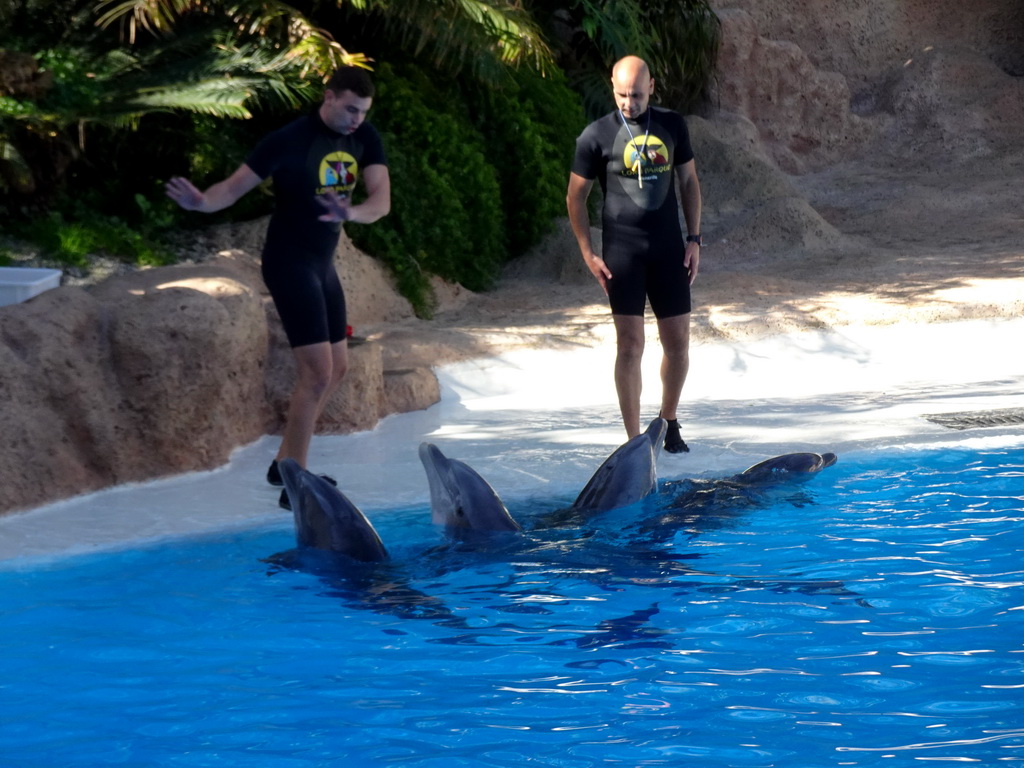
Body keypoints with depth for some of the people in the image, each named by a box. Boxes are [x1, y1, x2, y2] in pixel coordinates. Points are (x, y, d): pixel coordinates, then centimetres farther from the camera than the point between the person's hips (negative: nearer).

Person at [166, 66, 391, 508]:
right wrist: (202, 202, -41)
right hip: (288, 263, -8)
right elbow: (235, 186, -19)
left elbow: (381, 201, -13)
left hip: (323, 264, 8)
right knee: (317, 372, -14)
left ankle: (284, 464, 29)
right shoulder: (289, 140, -18)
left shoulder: (365, 139, -1)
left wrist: (353, 213, -35)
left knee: (336, 369, 16)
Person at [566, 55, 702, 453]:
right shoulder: (597, 135, -4)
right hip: (622, 250, -3)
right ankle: (634, 441, -2)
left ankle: (668, 422, 27)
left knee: (678, 344, 6)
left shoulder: (672, 126, 6)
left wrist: (693, 238, 7)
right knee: (630, 344, -7)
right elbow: (575, 196, 1)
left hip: (668, 248, 3)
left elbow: (688, 181, 14)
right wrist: (588, 254, -4)